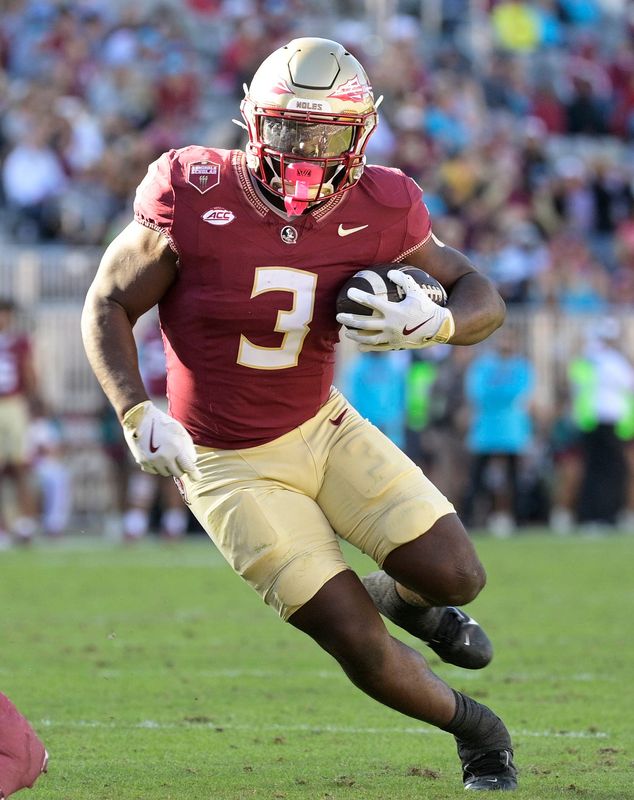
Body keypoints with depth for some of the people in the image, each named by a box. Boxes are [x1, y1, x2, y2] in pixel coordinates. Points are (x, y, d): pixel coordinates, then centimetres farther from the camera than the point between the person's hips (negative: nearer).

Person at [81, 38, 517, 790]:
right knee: (358, 642, -9)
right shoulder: (195, 201, -20)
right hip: (231, 468, -3)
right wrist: (137, 412, -22)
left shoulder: (374, 213, -11)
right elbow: (107, 305, -9)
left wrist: (434, 324, -25)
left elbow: (483, 298, -2)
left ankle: (401, 594, 29)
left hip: (324, 430, 3)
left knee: (455, 577, -9)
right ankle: (475, 730, 19)